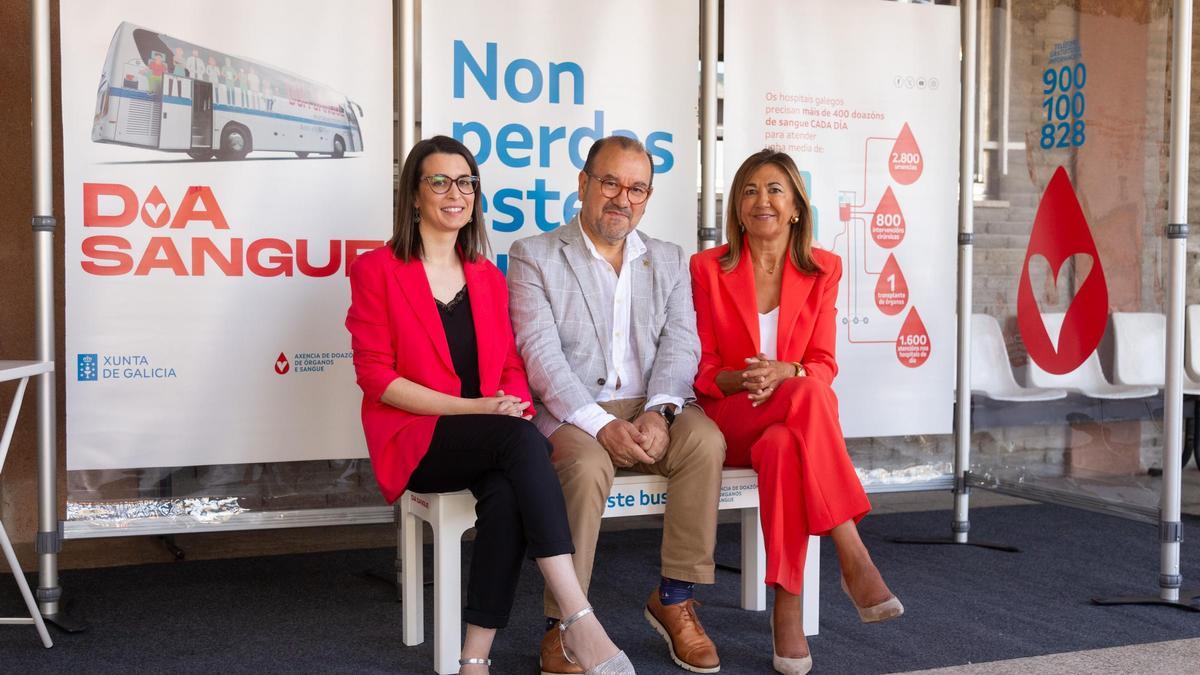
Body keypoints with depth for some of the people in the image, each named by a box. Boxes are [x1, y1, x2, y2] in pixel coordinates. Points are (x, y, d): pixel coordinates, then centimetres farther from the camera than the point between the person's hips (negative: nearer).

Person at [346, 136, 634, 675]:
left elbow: (511, 368, 16)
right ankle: (579, 622, -39)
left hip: (491, 444, 4)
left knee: (507, 495, -34)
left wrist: (514, 404, -10)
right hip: (416, 442, -4)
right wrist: (470, 407, -16)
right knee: (522, 440, -34)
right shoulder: (377, 270, 3)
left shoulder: (489, 278, 19)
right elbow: (376, 376, -5)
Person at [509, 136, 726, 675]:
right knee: (588, 466, -35)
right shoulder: (534, 256, 5)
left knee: (706, 442, -28)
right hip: (571, 413, -3)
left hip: (652, 409, 3)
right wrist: (602, 425, -20)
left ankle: (674, 599, -13)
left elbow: (681, 345, 4)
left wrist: (658, 411, -17)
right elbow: (541, 353, -7)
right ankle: (563, 625, -22)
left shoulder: (670, 261, 17)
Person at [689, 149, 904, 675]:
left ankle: (787, 611, -34)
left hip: (791, 423, 2)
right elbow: (701, 368, 1)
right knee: (806, 397, -36)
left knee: (784, 449, -38)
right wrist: (740, 379, -22)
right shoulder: (708, 268, 2)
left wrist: (783, 372, -21)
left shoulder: (822, 269, 7)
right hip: (729, 421, -2)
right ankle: (853, 559, -37)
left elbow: (823, 366, 2)